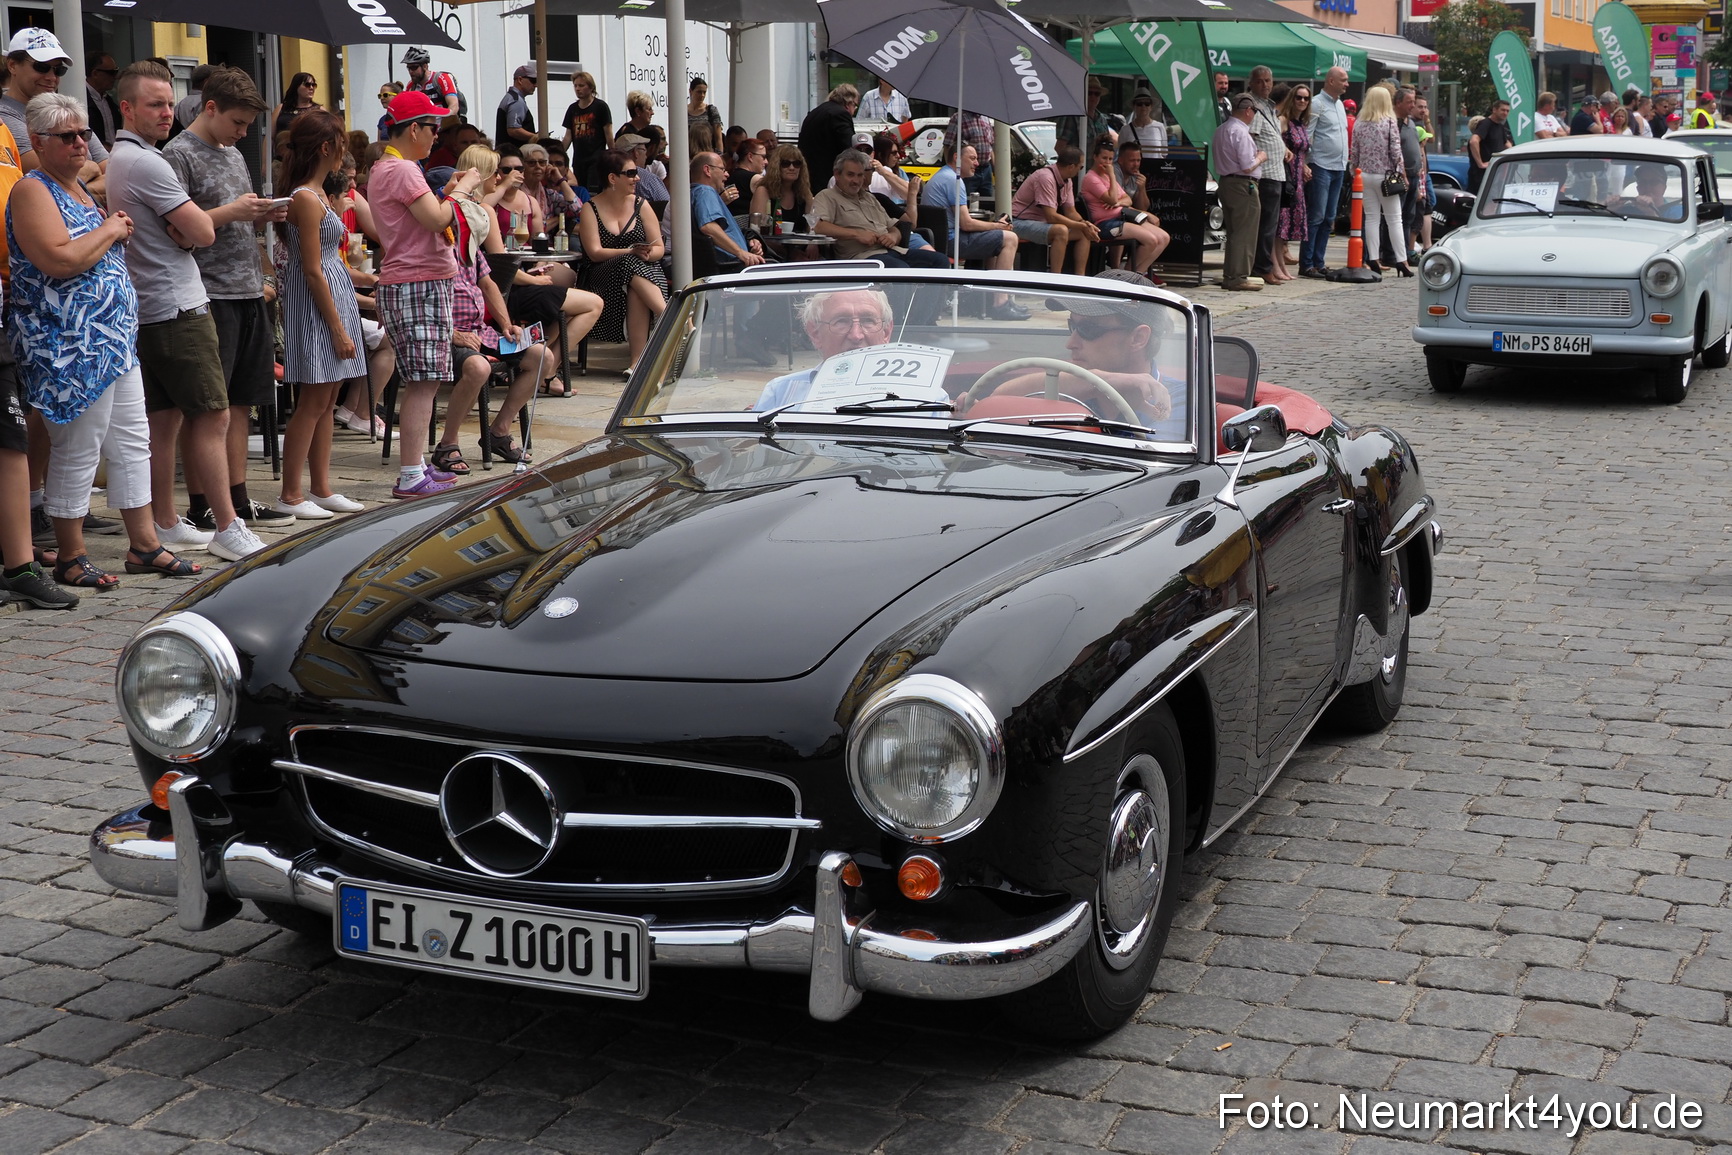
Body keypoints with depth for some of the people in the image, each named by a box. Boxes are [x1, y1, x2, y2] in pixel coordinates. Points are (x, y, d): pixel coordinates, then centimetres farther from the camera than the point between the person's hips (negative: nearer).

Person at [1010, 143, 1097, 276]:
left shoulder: (1066, 180, 6)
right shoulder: (1046, 177, -24)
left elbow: (1070, 212, 10)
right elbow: (1051, 216, -29)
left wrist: (1085, 224, -12)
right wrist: (1082, 226, -24)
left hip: (1043, 223, 10)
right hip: (1021, 222, -10)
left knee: (1085, 233, -2)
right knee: (1061, 231, -34)